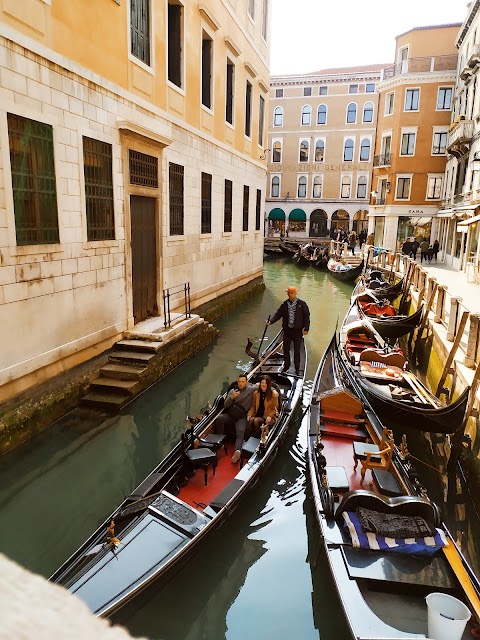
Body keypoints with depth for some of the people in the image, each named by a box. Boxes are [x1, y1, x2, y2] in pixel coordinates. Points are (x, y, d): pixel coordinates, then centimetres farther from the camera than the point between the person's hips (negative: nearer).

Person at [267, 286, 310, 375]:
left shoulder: (302, 304, -6)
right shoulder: (284, 304, 3)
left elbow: (306, 316, -5)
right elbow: (278, 314, 0)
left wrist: (306, 329, -8)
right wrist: (271, 321, -15)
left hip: (297, 330, -3)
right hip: (287, 330, 3)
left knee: (297, 350, 7)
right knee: (286, 349, 10)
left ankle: (297, 368, 20)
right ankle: (286, 366, 27)